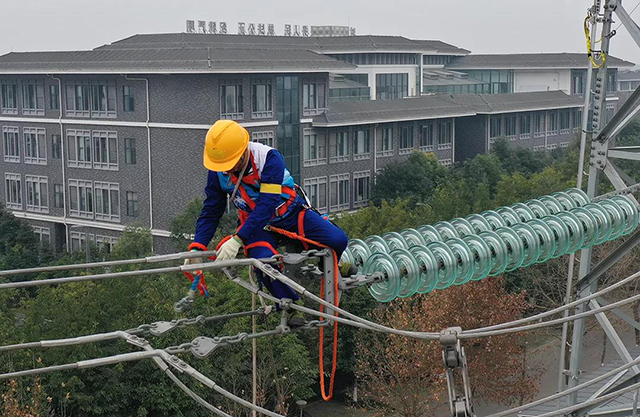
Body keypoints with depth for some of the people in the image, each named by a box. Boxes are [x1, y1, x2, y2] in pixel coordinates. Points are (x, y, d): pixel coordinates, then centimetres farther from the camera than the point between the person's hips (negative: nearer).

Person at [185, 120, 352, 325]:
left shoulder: (269, 158, -30)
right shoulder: (217, 172, -15)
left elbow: (267, 205, -37)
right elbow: (210, 212, -4)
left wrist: (238, 239, -45)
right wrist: (197, 247, -18)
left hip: (292, 214, -2)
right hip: (257, 225, 2)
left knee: (338, 240, -20)